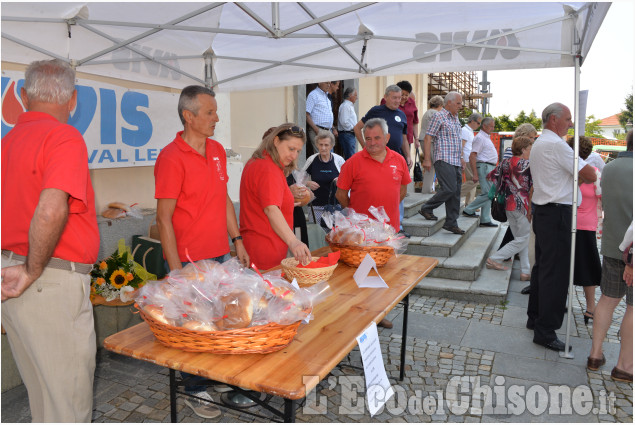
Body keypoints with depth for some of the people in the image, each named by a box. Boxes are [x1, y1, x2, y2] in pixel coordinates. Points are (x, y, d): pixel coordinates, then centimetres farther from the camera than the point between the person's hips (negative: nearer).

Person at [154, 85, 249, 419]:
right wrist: (176, 270, -16)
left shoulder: (217, 150, 8)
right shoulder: (171, 158, -15)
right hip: (190, 261, -7)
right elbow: (164, 219, -14)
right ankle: (195, 391, 26)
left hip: (221, 255, 7)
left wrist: (237, 241, 13)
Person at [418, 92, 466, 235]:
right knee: (449, 189, -16)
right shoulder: (439, 117, -6)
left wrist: (460, 157, 23)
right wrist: (427, 159, -17)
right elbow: (428, 138, -11)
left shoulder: (456, 118, 20)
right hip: (444, 160, -8)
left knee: (456, 192, 5)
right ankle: (426, 208, 2)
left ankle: (451, 223, 10)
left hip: (456, 162, 8)